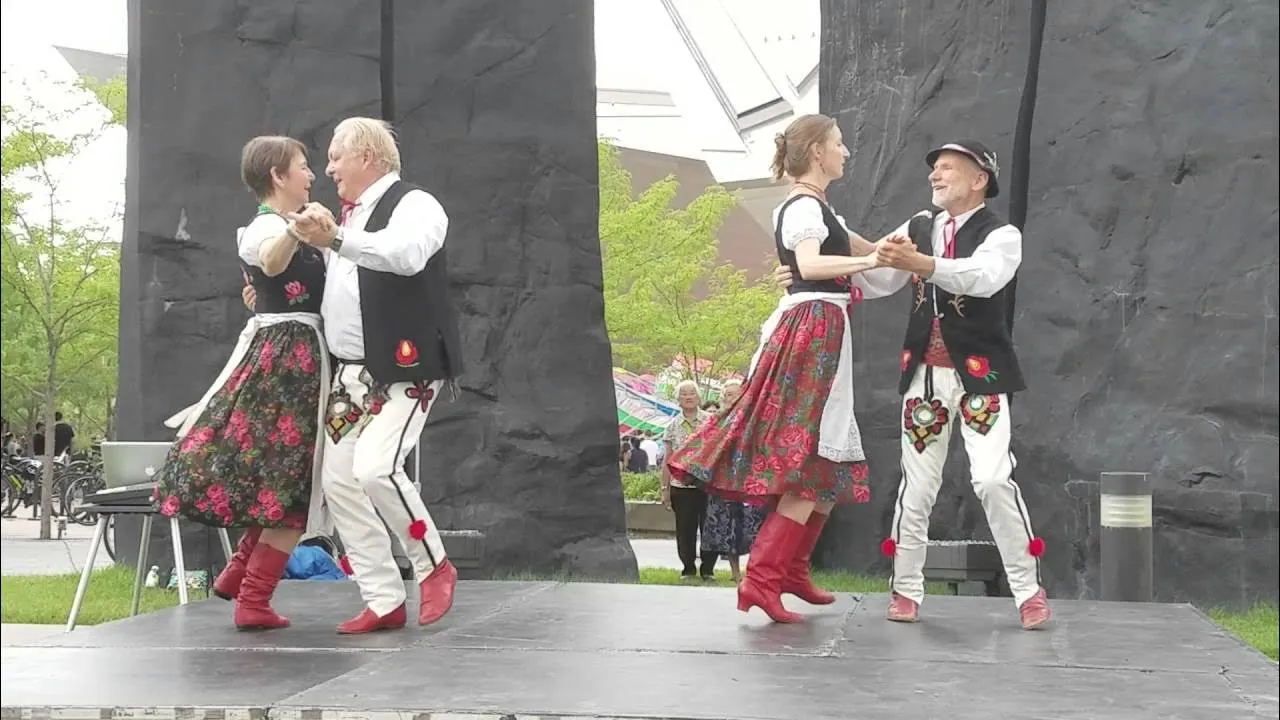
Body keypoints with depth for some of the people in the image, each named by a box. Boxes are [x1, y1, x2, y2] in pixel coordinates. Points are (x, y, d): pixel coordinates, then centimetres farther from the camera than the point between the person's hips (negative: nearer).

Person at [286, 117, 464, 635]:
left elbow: (406, 254, -30)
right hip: (349, 373, 9)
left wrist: (335, 240, -40)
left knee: (376, 468, -24)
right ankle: (384, 603, 9)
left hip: (402, 369, -9)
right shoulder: (348, 216, 20)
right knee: (338, 483, 3)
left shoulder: (413, 204, -6)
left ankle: (434, 566, -1)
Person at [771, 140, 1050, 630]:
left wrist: (920, 263, -41)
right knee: (917, 483, 5)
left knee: (993, 479, -13)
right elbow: (876, 277, 8)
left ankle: (1028, 590, 0)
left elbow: (982, 277, -26)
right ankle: (906, 589, 15)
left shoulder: (1002, 235, -5)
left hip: (980, 374, -4)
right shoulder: (918, 228, 10)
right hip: (924, 373, 4)